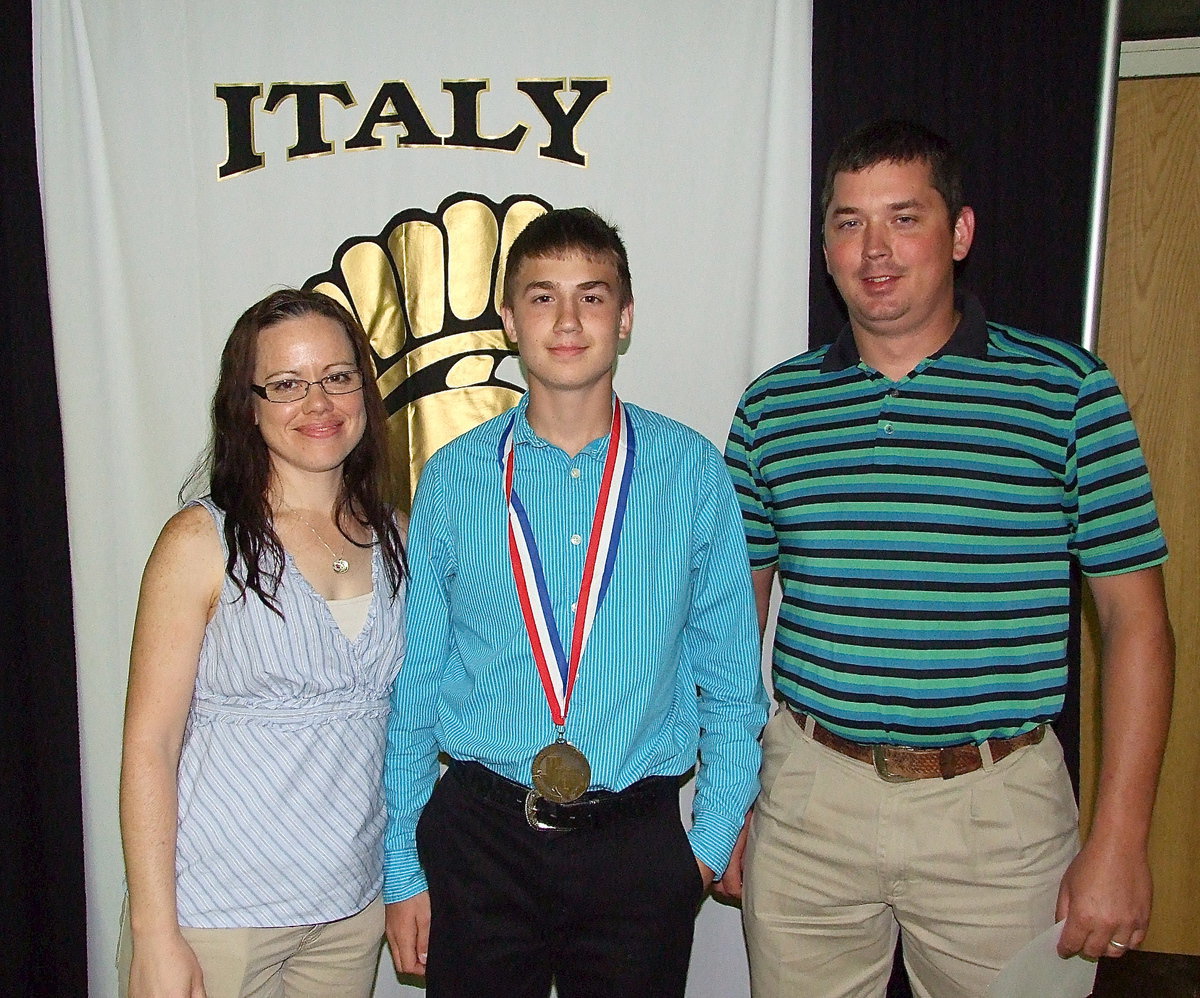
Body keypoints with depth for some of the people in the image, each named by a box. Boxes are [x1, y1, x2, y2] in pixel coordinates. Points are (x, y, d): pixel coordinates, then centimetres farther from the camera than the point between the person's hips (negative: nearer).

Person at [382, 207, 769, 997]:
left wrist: (712, 840, 0)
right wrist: (404, 869, 4)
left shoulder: (694, 472, -2)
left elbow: (732, 676, 3)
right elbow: (413, 685, 3)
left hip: (639, 846, 0)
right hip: (480, 836, 1)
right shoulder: (453, 478, 0)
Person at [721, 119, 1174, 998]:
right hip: (808, 797, 2)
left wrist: (1120, 841, -7)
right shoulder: (772, 406, 3)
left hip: (998, 805, -2)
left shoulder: (1068, 391, -4)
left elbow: (1137, 621, -4)